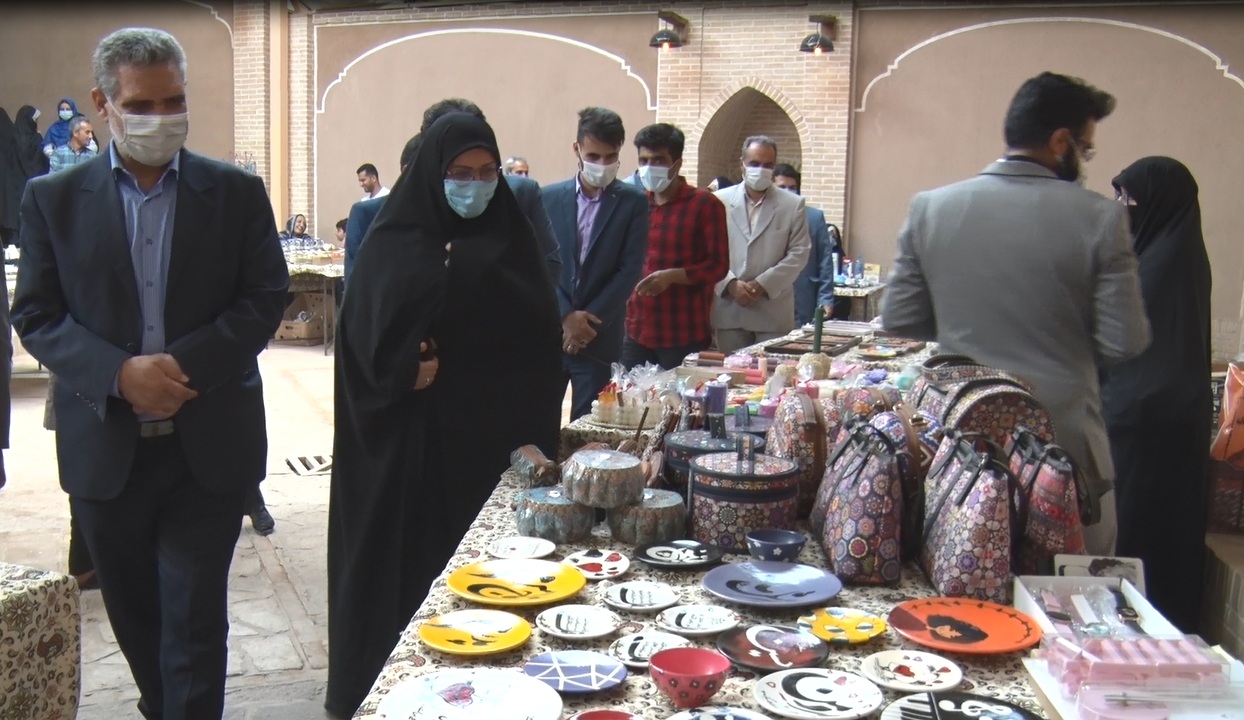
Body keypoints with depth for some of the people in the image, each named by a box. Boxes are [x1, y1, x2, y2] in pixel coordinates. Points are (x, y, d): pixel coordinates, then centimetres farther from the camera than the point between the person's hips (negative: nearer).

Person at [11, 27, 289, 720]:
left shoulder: (236, 193, 0)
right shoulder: (54, 198, 2)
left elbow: (266, 297, -3)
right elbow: (36, 316, 0)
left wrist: (185, 364, -17)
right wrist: (120, 373, -17)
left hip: (208, 446, -2)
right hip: (105, 447, 2)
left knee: (195, 618, 2)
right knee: (134, 611, 17)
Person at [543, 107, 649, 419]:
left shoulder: (633, 202, 1)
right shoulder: (550, 197, 6)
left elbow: (630, 270, -4)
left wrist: (590, 320, -10)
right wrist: (566, 316, -9)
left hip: (601, 337, -1)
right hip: (549, 331, 2)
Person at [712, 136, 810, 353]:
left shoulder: (793, 205, 4)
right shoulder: (719, 201, 6)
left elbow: (799, 253, 0)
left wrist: (762, 284, -10)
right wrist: (731, 284, -11)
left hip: (774, 312, -1)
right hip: (729, 309, 1)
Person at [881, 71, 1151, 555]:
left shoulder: (931, 208, -4)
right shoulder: (1099, 218, -12)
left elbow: (897, 321, -1)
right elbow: (1125, 343, -11)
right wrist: (1067, 343, 10)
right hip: (1064, 442, -3)